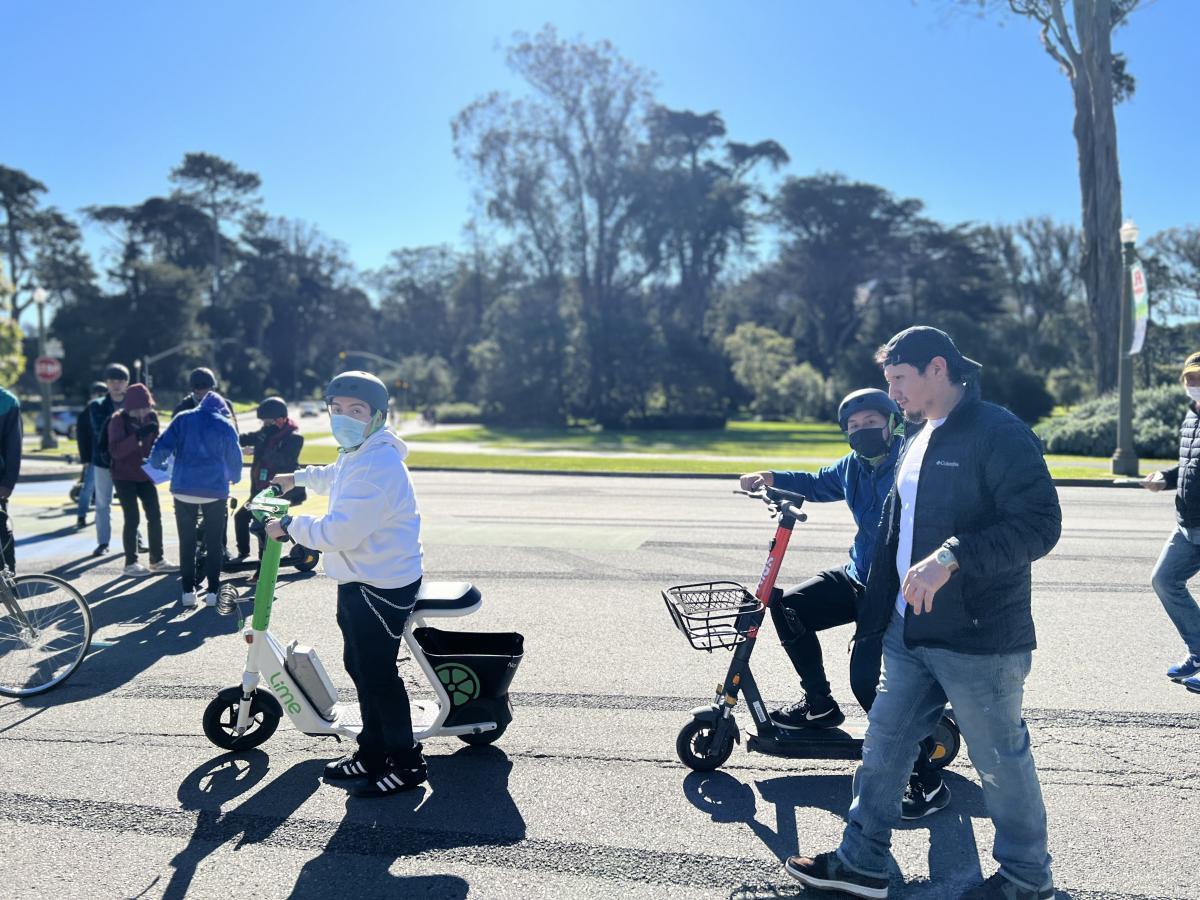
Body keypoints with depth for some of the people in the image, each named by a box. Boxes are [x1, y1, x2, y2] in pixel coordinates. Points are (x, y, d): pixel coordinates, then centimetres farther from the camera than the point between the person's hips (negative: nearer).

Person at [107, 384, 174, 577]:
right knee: (132, 519, -6)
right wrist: (138, 436, -34)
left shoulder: (152, 416, 0)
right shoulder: (118, 420, -14)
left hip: (145, 475, 5)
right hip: (124, 477, -5)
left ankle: (157, 560, 17)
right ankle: (130, 563, 6)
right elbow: (115, 450, -24)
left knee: (155, 516, 6)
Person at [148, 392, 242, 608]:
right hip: (215, 491, -1)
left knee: (187, 541, 11)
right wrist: (234, 478, 31)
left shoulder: (182, 419, 7)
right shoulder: (226, 425, 5)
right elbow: (235, 459, 11)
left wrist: (158, 465, 21)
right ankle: (213, 591, 6)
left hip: (183, 489, 1)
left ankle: (188, 591, 10)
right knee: (214, 542, 8)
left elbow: (161, 448, 0)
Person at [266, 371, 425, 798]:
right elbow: (334, 476, 39)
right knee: (359, 666, 18)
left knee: (377, 672, -4)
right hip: (358, 580, 11)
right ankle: (371, 752, 31)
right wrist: (299, 478, 47)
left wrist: (290, 526, -15)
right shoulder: (356, 454, 11)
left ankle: (406, 763, 10)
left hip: (383, 586, -11)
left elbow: (340, 531, -28)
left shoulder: (379, 466, -24)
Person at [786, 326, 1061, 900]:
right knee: (883, 745, 13)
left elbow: (1039, 524, -22)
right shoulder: (915, 439, 13)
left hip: (979, 638, -8)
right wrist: (879, 611, 19)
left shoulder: (998, 433, -14)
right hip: (909, 631, 8)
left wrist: (951, 557, -31)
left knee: (1000, 760, 9)